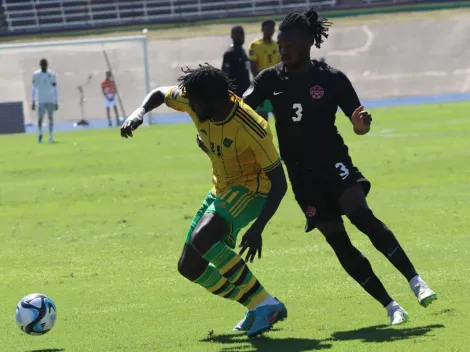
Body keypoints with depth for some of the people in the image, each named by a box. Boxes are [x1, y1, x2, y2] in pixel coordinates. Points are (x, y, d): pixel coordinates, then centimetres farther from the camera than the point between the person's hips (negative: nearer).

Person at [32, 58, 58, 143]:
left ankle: (51, 136, 4)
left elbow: (55, 90, 6)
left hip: (50, 101, 1)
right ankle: (40, 133, 19)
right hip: (41, 100, -1)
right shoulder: (36, 75, 1)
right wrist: (33, 102, 1)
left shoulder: (52, 75, 2)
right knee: (40, 119, -6)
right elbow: (33, 89, 4)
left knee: (50, 117, -2)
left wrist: (56, 103, 4)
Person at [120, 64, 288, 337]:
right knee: (190, 266, 7)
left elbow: (280, 183, -26)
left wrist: (257, 229, -35)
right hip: (223, 188, 8)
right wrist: (140, 112, -15)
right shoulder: (196, 104, -13)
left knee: (202, 238, -33)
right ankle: (257, 307, 14)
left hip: (252, 187, -8)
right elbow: (160, 94, 8)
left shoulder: (252, 129, -31)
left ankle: (265, 305, -25)